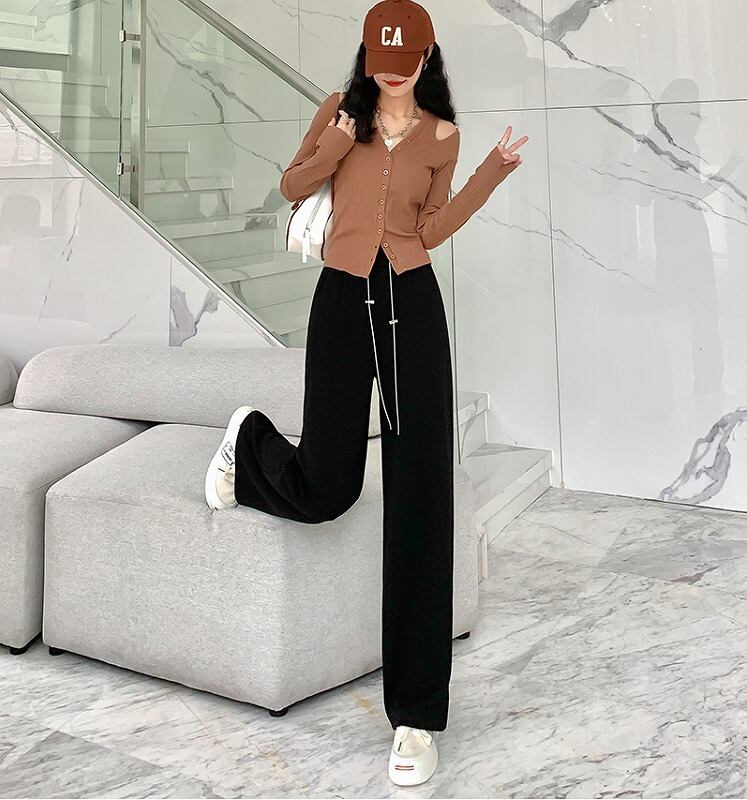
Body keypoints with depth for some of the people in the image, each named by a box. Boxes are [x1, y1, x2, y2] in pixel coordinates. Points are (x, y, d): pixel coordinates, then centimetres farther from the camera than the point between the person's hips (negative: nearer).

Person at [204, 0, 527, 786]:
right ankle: (250, 436, 40)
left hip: (413, 306, 0)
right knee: (324, 492, -1)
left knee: (420, 500, -7)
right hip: (342, 300, 0)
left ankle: (417, 714, -1)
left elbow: (430, 231, 2)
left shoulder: (441, 134, 7)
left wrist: (490, 176, -10)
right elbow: (291, 186, 11)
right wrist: (331, 153, -9)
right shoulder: (340, 109, 7)